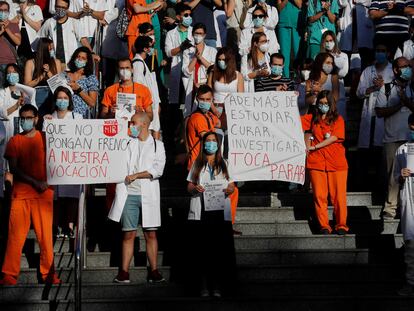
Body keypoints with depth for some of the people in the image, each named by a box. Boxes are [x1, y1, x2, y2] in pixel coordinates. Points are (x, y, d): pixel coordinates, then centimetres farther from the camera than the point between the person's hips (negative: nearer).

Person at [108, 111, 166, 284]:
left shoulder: (157, 145, 7)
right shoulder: (127, 142, 14)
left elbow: (158, 170, -5)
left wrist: (135, 176, -8)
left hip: (148, 195, -1)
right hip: (129, 194, 1)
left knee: (151, 233, 1)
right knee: (129, 234, 0)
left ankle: (153, 271, 6)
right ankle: (124, 273, 2)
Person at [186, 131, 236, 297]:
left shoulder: (224, 164, 18)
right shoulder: (197, 164, 18)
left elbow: (232, 185, 14)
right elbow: (189, 186, 14)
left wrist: (229, 190, -10)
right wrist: (195, 188, -9)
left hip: (220, 212, 0)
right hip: (200, 213, 0)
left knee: (220, 249, -6)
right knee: (201, 249, -6)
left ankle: (217, 286, -3)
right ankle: (203, 285, -3)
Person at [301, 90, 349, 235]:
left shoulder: (338, 119, 5)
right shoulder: (312, 118, 15)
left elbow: (334, 138, -8)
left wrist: (314, 147, -9)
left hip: (336, 163, -2)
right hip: (316, 163, 2)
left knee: (338, 195, -2)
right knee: (319, 196, 0)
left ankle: (341, 225, 8)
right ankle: (324, 225, 8)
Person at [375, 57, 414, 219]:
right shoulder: (386, 89, 7)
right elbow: (379, 112, -2)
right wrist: (399, 105, -9)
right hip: (393, 139, -2)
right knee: (393, 174, -2)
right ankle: (390, 208, 2)